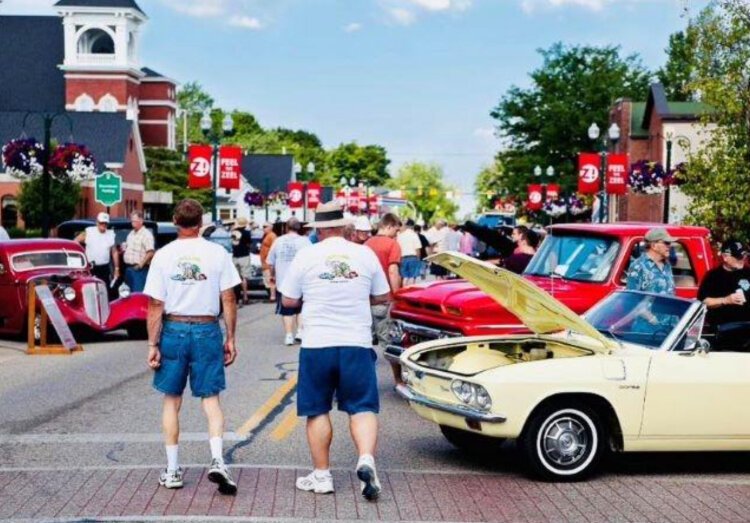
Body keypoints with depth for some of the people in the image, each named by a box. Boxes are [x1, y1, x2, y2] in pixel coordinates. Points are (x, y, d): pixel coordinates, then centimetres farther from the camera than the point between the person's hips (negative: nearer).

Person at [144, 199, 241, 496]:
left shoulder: (163, 255, -3)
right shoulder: (217, 253, -2)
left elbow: (155, 306, -4)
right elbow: (229, 300, -2)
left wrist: (153, 344, 1)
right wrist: (231, 339, 5)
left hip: (173, 330, 0)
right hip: (207, 330, 0)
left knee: (171, 400, 12)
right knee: (210, 398, 8)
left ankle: (172, 470, 15)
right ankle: (217, 460, -10)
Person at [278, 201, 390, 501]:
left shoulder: (306, 257, -2)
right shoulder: (365, 254, 2)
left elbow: (288, 300, 4)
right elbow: (382, 297, 12)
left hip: (317, 344, -1)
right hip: (357, 344, 1)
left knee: (317, 411, 10)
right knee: (363, 408, 6)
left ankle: (321, 475, 15)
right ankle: (366, 459, -16)